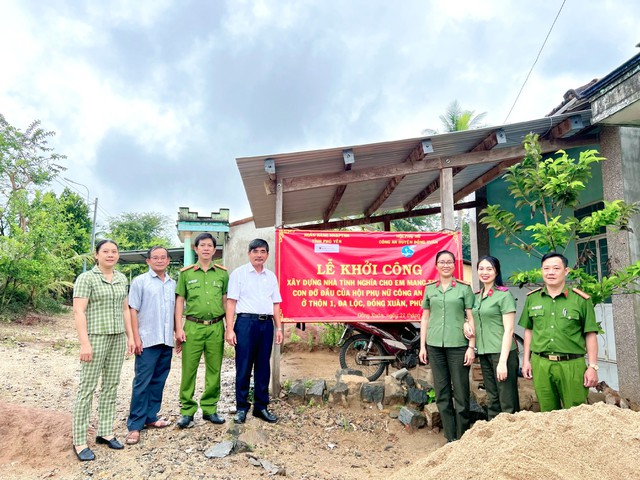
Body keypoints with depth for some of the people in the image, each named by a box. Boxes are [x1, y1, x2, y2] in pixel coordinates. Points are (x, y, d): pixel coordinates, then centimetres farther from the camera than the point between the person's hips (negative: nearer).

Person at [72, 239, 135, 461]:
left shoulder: (122, 279, 11)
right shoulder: (86, 278, -7)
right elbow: (78, 312, -12)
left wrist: (130, 336, 11)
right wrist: (84, 343, -18)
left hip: (118, 338, 6)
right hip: (96, 337, -6)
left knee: (111, 386, 11)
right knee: (87, 388, -1)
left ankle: (105, 432, 23)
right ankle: (79, 441, 8)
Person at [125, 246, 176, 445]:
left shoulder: (173, 284, 12)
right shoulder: (140, 281, -1)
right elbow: (133, 310, -4)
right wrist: (136, 337, -10)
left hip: (167, 341, 5)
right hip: (147, 341, -5)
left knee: (158, 382, 12)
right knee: (142, 383, -2)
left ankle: (150, 417, 25)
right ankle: (135, 425, 7)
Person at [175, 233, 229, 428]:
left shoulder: (222, 273, 8)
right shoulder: (186, 273, 6)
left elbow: (226, 301, 10)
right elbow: (179, 301, 6)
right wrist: (179, 328, -1)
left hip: (216, 327, 1)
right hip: (192, 326, -1)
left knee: (214, 370, 6)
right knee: (188, 370, 0)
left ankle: (210, 409, 19)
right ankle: (187, 410, 13)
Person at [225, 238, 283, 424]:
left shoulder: (271, 276, 14)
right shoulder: (239, 273, 1)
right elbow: (231, 302, -4)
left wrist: (279, 328, 9)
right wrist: (229, 329, -11)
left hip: (266, 323, 4)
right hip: (246, 322, -4)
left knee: (263, 367, 10)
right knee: (243, 367, 1)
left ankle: (261, 406, 21)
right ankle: (241, 407, 14)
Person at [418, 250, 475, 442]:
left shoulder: (464, 288, 1)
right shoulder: (429, 288, 9)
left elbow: (471, 319, 0)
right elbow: (425, 318, 11)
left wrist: (471, 347, -6)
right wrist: (422, 345, 7)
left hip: (457, 345, -3)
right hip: (435, 345, 3)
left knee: (461, 393, 1)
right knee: (442, 393, 8)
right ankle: (450, 438, 19)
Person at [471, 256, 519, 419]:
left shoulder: (504, 295, -8)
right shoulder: (478, 296, 11)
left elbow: (509, 330, -13)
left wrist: (502, 361, -18)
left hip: (502, 352, -6)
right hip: (484, 353, 7)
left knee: (508, 402, 1)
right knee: (492, 400, 14)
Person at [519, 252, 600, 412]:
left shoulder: (581, 299, -3)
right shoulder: (532, 298, 5)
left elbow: (590, 335, -1)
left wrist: (593, 366, -3)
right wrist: (526, 360, 11)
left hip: (572, 365, -3)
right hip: (540, 365, 3)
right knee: (547, 414, 15)